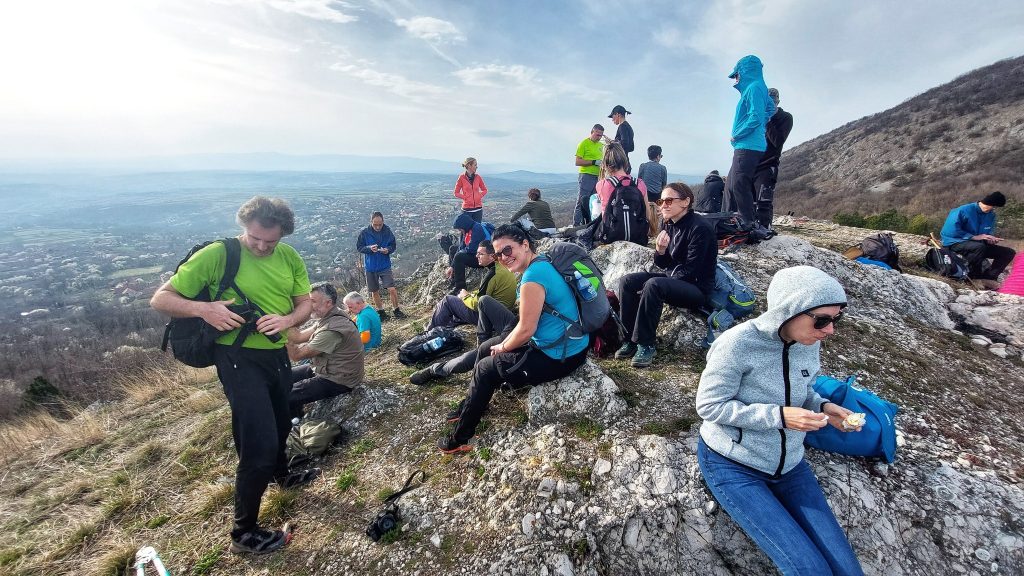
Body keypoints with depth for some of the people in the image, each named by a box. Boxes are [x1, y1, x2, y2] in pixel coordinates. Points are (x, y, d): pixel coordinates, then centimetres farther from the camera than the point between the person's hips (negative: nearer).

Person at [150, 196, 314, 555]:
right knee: (259, 445, -8)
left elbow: (305, 303, 2)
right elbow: (160, 299, -11)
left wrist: (287, 319, -19)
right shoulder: (217, 254, -16)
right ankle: (244, 533, 15)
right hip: (239, 357, -6)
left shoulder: (289, 257, -2)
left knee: (281, 426, 28)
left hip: (277, 354, 6)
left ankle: (279, 473, 59)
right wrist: (203, 308, -29)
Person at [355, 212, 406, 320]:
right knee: (375, 291, 11)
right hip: (370, 267, 1)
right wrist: (369, 248, -20)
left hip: (385, 266, -1)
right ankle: (380, 311, 29)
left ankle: (396, 310, 11)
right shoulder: (365, 233, -8)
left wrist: (388, 250, -18)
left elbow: (394, 245, 4)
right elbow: (359, 247, -1)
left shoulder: (387, 231, -6)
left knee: (392, 289, -9)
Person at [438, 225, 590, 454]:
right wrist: (503, 344, 7)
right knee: (486, 348, 20)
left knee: (484, 369, 0)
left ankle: (459, 439, 15)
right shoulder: (543, 263, 7)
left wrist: (502, 348, -3)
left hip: (560, 356, -10)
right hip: (563, 342, 10)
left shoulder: (533, 277, -25)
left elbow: (526, 329, -22)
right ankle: (470, 406, 38)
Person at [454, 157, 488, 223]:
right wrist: (466, 198, -8)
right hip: (467, 209, -3)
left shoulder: (478, 177, 3)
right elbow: (456, 193, 1)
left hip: (478, 208, 3)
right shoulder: (462, 177, -5)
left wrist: (480, 196, 0)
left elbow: (485, 190, 16)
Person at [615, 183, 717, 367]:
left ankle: (646, 345, -23)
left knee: (653, 285, -34)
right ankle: (630, 339, -6)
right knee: (627, 282, -7)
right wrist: (660, 250, -15)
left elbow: (691, 271, -20)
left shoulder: (699, 228, -18)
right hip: (673, 280, 8)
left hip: (697, 288, -8)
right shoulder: (670, 226, 6)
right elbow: (664, 264, 9)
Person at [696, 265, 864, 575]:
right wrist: (779, 417, -28)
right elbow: (709, 405, -21)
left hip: (789, 464, 7)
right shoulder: (738, 343, -26)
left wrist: (823, 407, -10)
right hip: (732, 464, -6)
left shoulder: (810, 342, -5)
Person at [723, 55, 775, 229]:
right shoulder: (757, 88, 21)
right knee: (730, 185, 12)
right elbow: (770, 109, 32)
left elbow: (755, 118, -19)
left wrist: (737, 135, -9)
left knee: (739, 187, -14)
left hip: (748, 147, -10)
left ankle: (749, 225, -12)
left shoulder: (754, 87, -9)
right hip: (746, 147, 10)